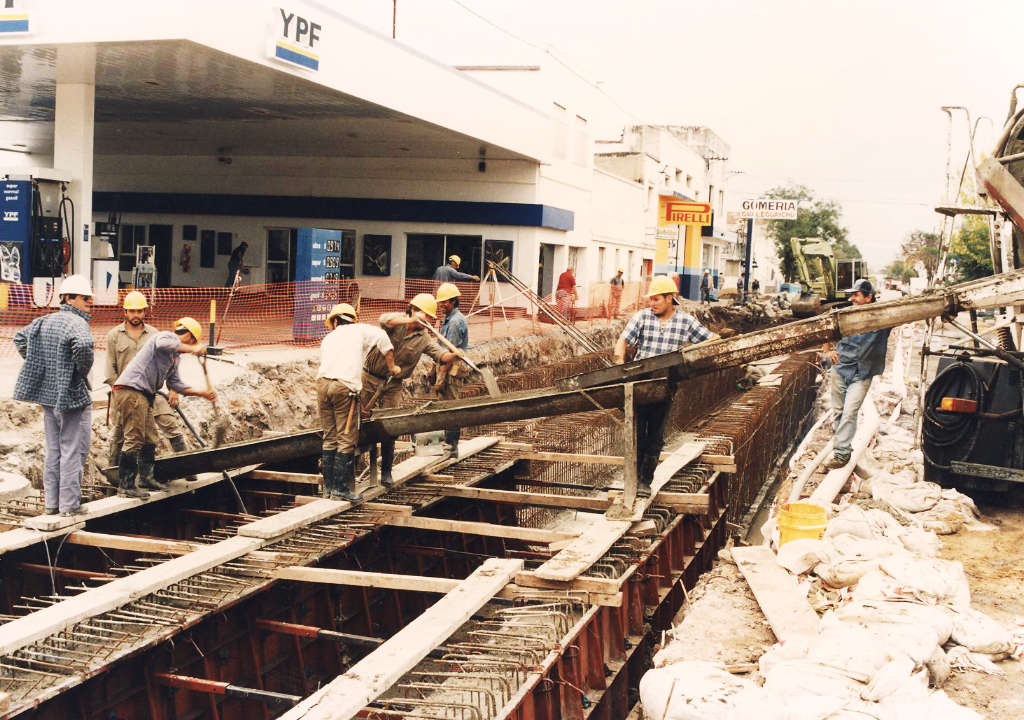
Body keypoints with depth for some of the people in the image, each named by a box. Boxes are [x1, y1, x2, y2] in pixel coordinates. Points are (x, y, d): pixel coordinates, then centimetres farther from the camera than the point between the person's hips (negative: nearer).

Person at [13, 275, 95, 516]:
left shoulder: (44, 321, 11)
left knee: (53, 451, 16)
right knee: (72, 451, -1)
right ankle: (69, 505, 3)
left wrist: (39, 367, 18)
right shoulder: (76, 322, -15)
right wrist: (83, 370, -18)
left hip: (47, 394, 8)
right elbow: (83, 345, -36)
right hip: (72, 396, -8)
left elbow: (19, 337, 24)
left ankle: (51, 502, 22)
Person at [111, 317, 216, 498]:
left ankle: (146, 477, 28)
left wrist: (202, 393, 20)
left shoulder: (175, 356, 25)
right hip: (130, 390, -10)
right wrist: (192, 349, -26)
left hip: (144, 395, 10)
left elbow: (175, 383, 25)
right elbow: (163, 344, -29)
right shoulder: (167, 336, -3)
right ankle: (125, 485, -9)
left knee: (150, 439, 16)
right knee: (134, 439, -11)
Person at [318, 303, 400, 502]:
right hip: (345, 387, -5)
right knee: (347, 439, -1)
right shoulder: (358, 330, 15)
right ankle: (340, 488, -3)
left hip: (322, 383, 5)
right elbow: (381, 338, 5)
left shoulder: (327, 339, 27)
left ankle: (328, 486, 15)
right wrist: (392, 366, 14)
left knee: (329, 438, 12)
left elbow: (325, 363, 22)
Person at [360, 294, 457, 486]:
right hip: (369, 378, -2)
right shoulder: (396, 321, -8)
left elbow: (440, 355, -13)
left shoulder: (424, 339, -1)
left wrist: (453, 355, -35)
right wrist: (412, 319, -41)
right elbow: (385, 320, -32)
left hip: (393, 386, 2)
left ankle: (386, 472, 10)